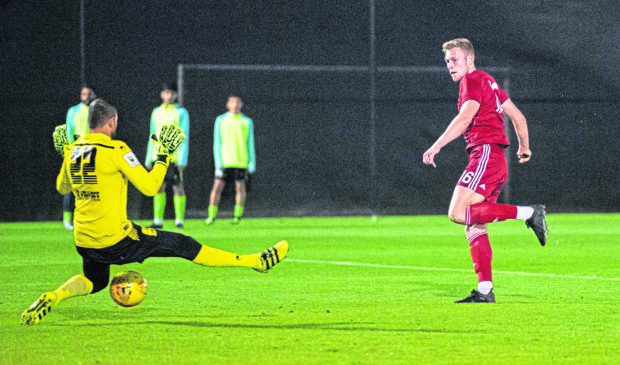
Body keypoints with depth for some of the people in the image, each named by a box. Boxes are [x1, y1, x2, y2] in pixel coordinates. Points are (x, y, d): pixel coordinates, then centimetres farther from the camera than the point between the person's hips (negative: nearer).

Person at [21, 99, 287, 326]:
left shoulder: (73, 151, 6)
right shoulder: (116, 151, -12)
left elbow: (62, 188, 23)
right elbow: (150, 186, -10)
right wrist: (164, 156, 0)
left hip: (84, 241, 6)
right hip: (115, 240, -6)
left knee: (94, 281, 32)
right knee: (183, 245, 2)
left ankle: (53, 297, 2)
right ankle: (256, 262, 7)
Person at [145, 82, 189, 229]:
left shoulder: (181, 112, 0)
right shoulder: (156, 112, 14)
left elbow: (184, 138, -4)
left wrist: (182, 160, -12)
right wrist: (149, 159, 15)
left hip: (174, 156, -5)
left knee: (178, 187, -5)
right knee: (158, 187, 3)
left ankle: (179, 220, 0)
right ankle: (158, 221, 5)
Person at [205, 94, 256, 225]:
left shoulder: (247, 122, 8)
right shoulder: (220, 120, 6)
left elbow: (250, 144, 9)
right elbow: (217, 143, 3)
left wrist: (252, 164, 2)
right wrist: (218, 163, -5)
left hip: (241, 161, 1)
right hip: (224, 161, -1)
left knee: (240, 187, -1)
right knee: (217, 187, -4)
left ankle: (238, 215, 9)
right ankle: (211, 216, 2)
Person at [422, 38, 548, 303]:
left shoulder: (473, 80, -5)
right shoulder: (488, 82, 24)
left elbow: (465, 118, -21)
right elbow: (518, 117, 28)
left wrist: (437, 146, -27)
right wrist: (524, 147, 42)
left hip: (485, 154, -10)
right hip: (497, 162, 10)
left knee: (458, 213, -20)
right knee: (473, 228, 6)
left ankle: (528, 214, -17)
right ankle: (485, 291, 0)